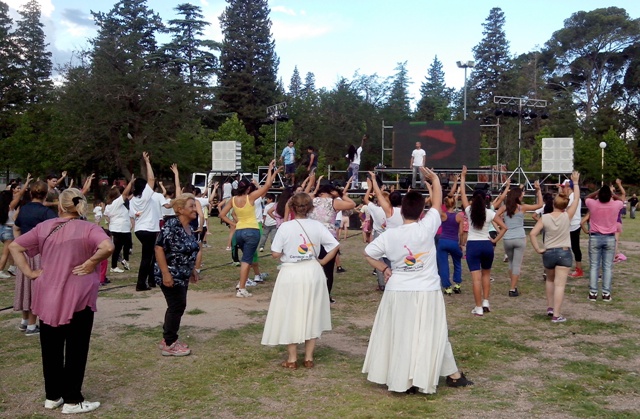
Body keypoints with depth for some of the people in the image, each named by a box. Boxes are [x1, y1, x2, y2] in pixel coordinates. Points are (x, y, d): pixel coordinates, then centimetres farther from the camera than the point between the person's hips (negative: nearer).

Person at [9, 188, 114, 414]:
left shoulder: (44, 227, 3)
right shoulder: (88, 228, -11)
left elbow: (15, 247, 4)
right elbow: (108, 247, -29)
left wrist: (29, 272, 2)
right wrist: (91, 263, -15)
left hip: (47, 297, 4)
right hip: (77, 298, -4)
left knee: (51, 347, 16)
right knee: (76, 349, 7)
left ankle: (52, 396, 27)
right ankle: (72, 400, 13)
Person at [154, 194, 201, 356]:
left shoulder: (189, 227, 8)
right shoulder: (171, 225, -20)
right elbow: (159, 248, -23)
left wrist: (192, 269, 19)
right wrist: (165, 273, -26)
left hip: (182, 275, 9)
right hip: (170, 275, -9)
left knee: (177, 306, 14)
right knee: (177, 306, -5)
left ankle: (167, 339, 26)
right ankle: (169, 344, 7)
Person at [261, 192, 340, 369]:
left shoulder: (285, 227, -12)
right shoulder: (317, 225, -4)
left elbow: (275, 254, -10)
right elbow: (335, 246, -6)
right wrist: (322, 261, 4)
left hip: (291, 274, -3)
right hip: (313, 272, 3)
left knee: (290, 314, 9)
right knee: (311, 313, 14)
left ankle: (292, 358, 16)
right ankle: (309, 357, 20)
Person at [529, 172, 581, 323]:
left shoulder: (545, 218, -7)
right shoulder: (567, 216, -8)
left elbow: (532, 234, -13)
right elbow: (576, 200, 3)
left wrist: (538, 249, -4)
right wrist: (575, 183, 12)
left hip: (548, 253, 2)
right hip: (564, 253, -2)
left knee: (550, 280, 26)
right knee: (560, 284, -2)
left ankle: (550, 307, 27)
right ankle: (556, 315, -3)